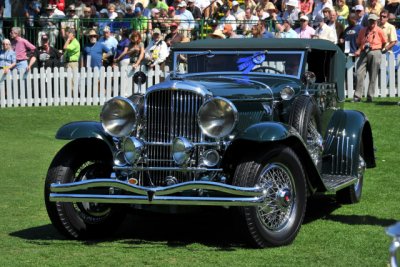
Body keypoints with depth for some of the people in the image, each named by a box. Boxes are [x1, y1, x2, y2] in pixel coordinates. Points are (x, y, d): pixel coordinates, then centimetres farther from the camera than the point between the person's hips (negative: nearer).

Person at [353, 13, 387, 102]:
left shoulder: (379, 31, 1)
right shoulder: (363, 30, 10)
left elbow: (384, 43, 9)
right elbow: (359, 42, 16)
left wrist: (377, 50, 8)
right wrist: (359, 50, 0)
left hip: (375, 53, -3)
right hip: (364, 53, 3)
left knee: (373, 76, 0)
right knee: (359, 74, -7)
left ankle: (370, 96, 4)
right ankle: (357, 96, -6)